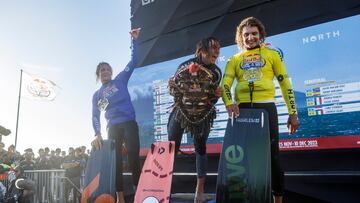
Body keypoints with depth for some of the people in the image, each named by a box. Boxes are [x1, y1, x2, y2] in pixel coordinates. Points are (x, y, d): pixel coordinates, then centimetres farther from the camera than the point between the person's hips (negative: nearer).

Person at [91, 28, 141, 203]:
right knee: (115, 160, 3)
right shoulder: (97, 95, 17)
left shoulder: (120, 80, 13)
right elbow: (95, 116, 9)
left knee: (133, 157, -10)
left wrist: (134, 40, -1)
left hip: (129, 123, -3)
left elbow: (133, 61, 6)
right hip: (112, 127, 3)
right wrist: (97, 134, -6)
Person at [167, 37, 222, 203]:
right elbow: (172, 88, -3)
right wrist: (172, 87, -23)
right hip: (181, 112, -1)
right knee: (172, 148, -2)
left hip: (203, 116, 2)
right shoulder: (186, 66, -10)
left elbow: (213, 99, 6)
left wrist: (217, 94, -14)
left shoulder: (216, 72, -2)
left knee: (201, 150, 2)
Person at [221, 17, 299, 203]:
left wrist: (293, 113, 2)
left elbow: (285, 84, 9)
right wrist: (229, 103, -19)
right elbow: (225, 84, 2)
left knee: (272, 154, 2)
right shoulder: (235, 59, 14)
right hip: (242, 109, 2)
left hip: (266, 106, -1)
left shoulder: (271, 54, 12)